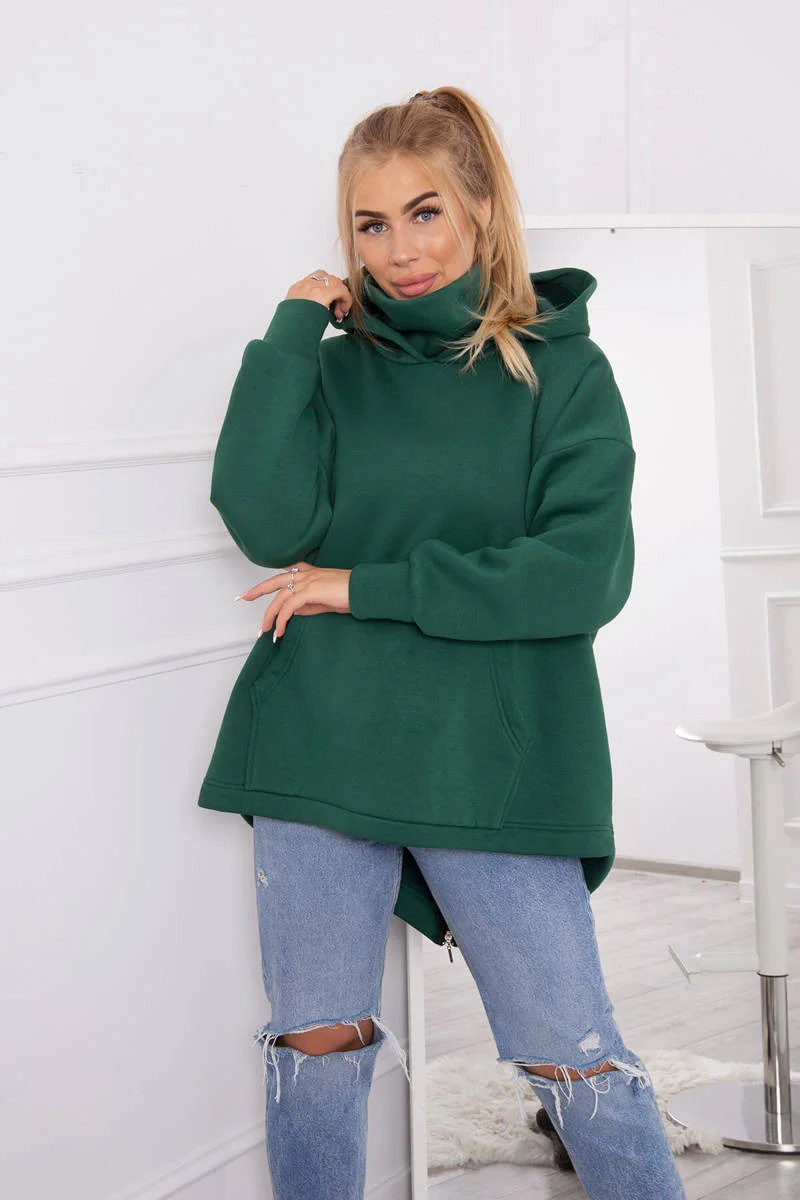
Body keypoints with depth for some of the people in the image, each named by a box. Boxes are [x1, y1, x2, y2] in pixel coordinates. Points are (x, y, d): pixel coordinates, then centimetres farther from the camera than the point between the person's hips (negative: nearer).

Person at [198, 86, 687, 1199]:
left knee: (576, 1062, 0)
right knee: (317, 1049, 9)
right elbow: (268, 522, -8)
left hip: (496, 764, -2)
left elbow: (587, 573, -10)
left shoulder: (562, 371, 2)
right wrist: (292, 327, -5)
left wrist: (369, 587, -10)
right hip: (321, 752, 2)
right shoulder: (334, 367, 8)